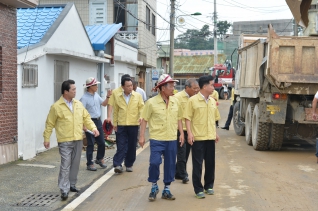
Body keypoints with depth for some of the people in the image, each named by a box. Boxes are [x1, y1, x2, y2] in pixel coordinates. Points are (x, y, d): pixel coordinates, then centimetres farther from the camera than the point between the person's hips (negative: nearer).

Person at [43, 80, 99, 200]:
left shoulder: (79, 104, 8)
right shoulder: (56, 107, -7)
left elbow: (86, 118, 12)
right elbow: (50, 124, -2)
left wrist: (93, 128, -3)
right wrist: (46, 138, -2)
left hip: (78, 140, 5)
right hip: (65, 141, -5)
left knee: (75, 164, 13)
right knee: (65, 165, -7)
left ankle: (72, 185, 28)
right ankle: (64, 190, -3)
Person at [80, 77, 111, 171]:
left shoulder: (96, 95, 8)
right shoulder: (84, 98, -15)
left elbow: (104, 104, 19)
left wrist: (108, 97, 2)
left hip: (98, 121, 7)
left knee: (101, 142, 13)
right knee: (91, 144, 1)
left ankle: (99, 159, 35)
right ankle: (89, 164, 12)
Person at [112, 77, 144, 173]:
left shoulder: (138, 96, 2)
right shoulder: (118, 96, 5)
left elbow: (141, 108, 2)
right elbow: (116, 111, 10)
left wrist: (141, 117, -17)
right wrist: (115, 123, 9)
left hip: (133, 124, 0)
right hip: (121, 125, 0)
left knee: (132, 146, 7)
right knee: (121, 145, -5)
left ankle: (129, 165, 19)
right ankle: (117, 164, -6)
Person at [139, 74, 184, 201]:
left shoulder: (175, 102, 5)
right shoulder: (151, 102, -8)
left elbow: (179, 119, 14)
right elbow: (144, 120, -3)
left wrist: (181, 133, 8)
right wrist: (142, 136, -6)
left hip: (172, 139, 4)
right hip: (157, 139, -4)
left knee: (170, 164, 9)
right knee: (154, 162, -11)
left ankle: (166, 190, 24)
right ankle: (154, 187, 14)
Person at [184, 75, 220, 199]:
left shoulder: (212, 101, 10)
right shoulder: (193, 100, -7)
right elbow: (187, 118, -8)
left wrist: (215, 133, 14)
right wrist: (190, 133, -16)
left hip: (210, 137, 5)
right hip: (198, 137, -5)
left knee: (210, 163, 11)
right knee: (197, 164, 2)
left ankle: (209, 185, 27)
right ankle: (198, 189, 10)